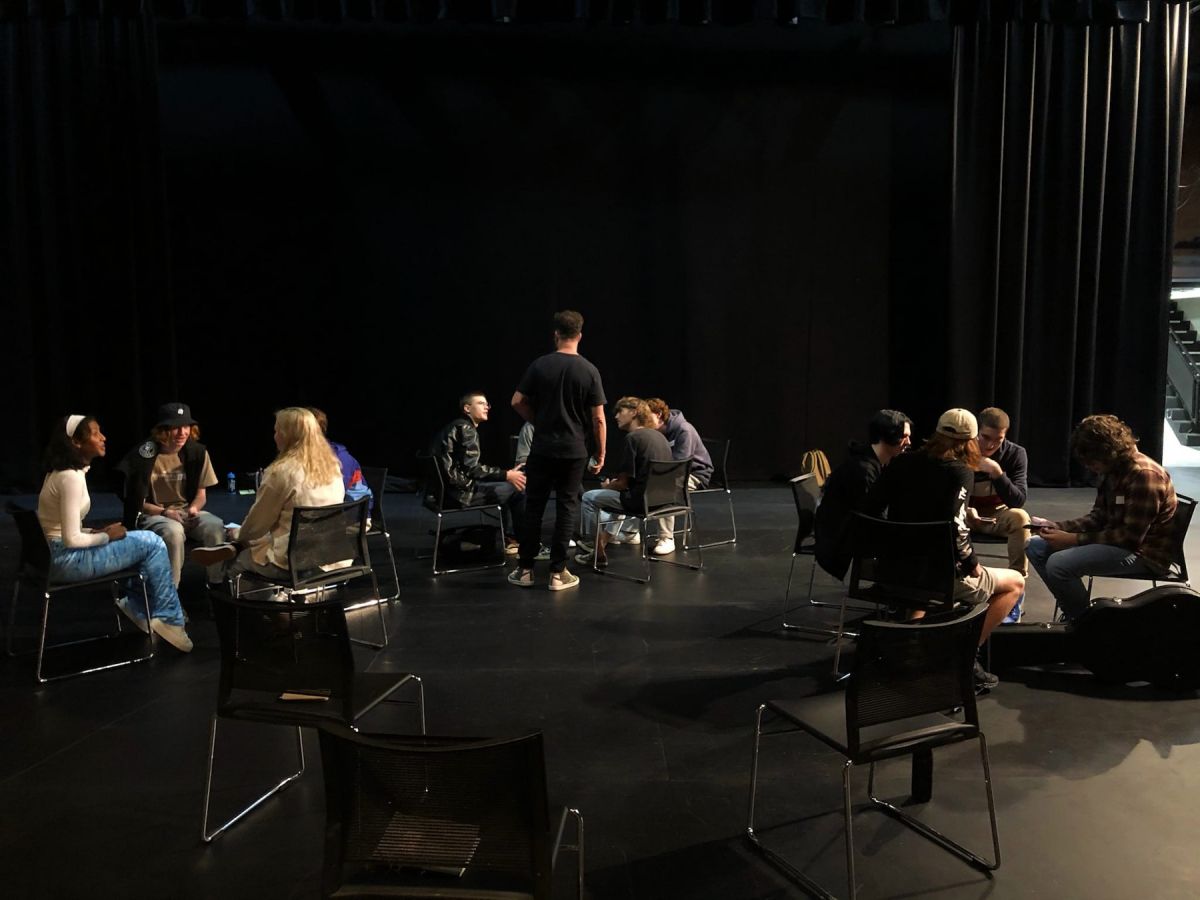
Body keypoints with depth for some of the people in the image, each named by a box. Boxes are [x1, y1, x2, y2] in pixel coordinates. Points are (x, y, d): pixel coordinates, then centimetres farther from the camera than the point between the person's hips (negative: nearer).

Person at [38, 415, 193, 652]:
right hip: (66, 560, -10)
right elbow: (71, 539, -23)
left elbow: (68, 529, 14)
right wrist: (106, 536, -7)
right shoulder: (71, 477, -21)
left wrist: (99, 532, 4)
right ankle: (169, 619, 0)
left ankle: (135, 604, 12)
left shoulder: (61, 472, 10)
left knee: (147, 541, 14)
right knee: (152, 543, -7)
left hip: (57, 554, 10)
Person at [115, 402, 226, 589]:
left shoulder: (197, 452, 0)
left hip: (186, 512, 3)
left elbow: (201, 494, 7)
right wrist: (164, 512, -19)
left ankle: (218, 585, -16)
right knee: (174, 531, -36)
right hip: (152, 515, -3)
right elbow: (136, 502, -4)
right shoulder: (144, 455, -9)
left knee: (216, 527, -28)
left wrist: (194, 508, -15)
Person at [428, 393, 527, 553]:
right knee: (518, 489, -8)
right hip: (460, 493, -10)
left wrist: (505, 473, 13)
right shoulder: (466, 429, -10)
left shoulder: (455, 427, 19)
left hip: (450, 489, 10)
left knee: (504, 487, 24)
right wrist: (506, 475, -13)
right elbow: (471, 468, -19)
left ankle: (508, 538, 21)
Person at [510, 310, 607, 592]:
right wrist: (601, 453, 4)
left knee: (534, 507, 10)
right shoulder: (589, 370, -5)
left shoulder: (539, 365, -3)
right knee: (567, 508, 6)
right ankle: (557, 573, 9)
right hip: (573, 450, -1)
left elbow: (517, 402, -2)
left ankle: (525, 569, 15)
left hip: (542, 448, 1)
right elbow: (598, 419, -6)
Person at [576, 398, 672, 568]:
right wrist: (615, 482, 16)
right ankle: (603, 540, 39)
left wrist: (606, 486, 6)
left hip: (640, 500, -9)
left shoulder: (633, 437, -15)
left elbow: (623, 483, -15)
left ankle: (598, 552, 16)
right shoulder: (658, 435, 10)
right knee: (620, 498, 36)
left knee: (589, 498, 9)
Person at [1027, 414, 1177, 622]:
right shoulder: (1112, 470, 4)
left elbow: (1130, 537, -24)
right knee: (1036, 546, 5)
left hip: (1143, 552, -10)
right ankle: (1074, 613, 12)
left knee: (1058, 564, -28)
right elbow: (1098, 517, 11)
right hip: (1117, 539, 10)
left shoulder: (1144, 475, -23)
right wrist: (1060, 527, -6)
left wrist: (1075, 539, -21)